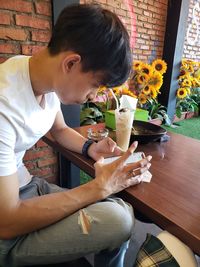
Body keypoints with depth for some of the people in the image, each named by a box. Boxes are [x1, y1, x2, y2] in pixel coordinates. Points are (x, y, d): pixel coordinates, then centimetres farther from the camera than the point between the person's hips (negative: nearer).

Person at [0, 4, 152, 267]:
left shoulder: (48, 79, -6)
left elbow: (60, 130, 12)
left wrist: (90, 147, -9)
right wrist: (99, 187, -23)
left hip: (25, 187, 7)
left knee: (121, 213, 0)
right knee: (117, 220, -19)